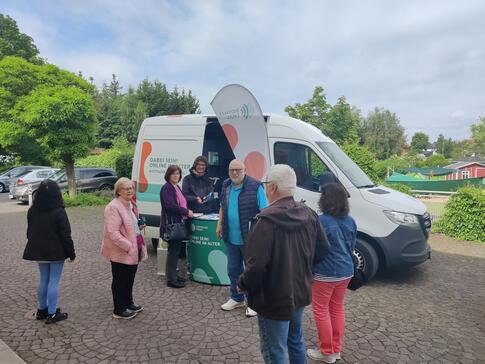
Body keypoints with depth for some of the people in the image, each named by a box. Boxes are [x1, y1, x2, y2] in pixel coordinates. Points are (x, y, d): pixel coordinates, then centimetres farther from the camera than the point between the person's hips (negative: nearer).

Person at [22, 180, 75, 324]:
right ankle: (52, 314, 10)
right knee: (54, 282, 2)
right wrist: (71, 252, -7)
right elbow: (65, 235, -16)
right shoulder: (59, 212, -18)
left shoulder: (32, 211, 2)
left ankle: (41, 310, 29)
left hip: (39, 251, 6)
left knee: (43, 280, 18)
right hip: (56, 252, -6)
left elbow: (30, 232, 12)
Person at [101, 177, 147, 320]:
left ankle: (128, 302, 39)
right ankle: (119, 310, 23)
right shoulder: (113, 207, -21)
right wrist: (128, 246, -25)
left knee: (130, 278, 22)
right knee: (120, 280, 7)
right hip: (121, 252, -9)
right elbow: (112, 233, -26)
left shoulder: (131, 204, 9)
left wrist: (140, 226, 4)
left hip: (133, 250, 9)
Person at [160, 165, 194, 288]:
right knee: (173, 251, -5)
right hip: (171, 223, -9)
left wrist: (187, 212, 8)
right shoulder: (166, 188, -11)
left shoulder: (177, 187, 17)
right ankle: (171, 280, 2)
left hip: (178, 223, 9)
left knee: (176, 250, 14)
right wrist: (186, 212, -16)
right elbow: (170, 205, -21)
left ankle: (173, 275, 25)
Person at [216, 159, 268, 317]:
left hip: (250, 238, -6)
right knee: (233, 269, 19)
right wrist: (219, 224, 15)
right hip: (231, 238, 6)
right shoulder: (226, 185, 7)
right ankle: (236, 298, 38)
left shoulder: (255, 186, -14)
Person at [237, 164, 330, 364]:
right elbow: (322, 250, 5)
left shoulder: (267, 220, -26)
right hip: (300, 292, 7)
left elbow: (257, 264, -28)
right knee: (296, 341, 28)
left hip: (274, 298, -7)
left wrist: (243, 284, -9)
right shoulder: (309, 214, -3)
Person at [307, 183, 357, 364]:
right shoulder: (350, 221, 1)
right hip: (345, 271, 7)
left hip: (325, 273, -7)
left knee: (321, 310, 9)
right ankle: (336, 349, 31)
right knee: (337, 308, 20)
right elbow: (352, 246, 12)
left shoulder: (322, 221, -21)